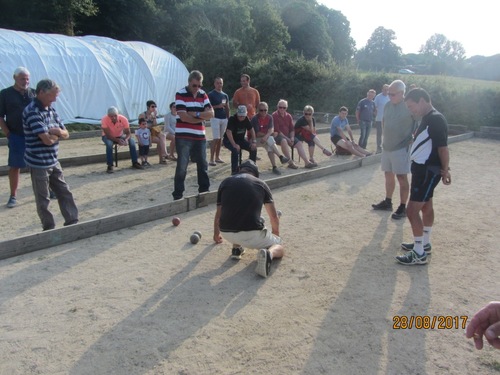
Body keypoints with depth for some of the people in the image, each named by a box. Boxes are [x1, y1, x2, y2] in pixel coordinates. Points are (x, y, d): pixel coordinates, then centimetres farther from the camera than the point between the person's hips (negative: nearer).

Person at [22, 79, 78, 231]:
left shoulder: (51, 110, 8)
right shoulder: (32, 112, -19)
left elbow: (66, 134, 10)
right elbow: (47, 140, -26)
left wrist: (58, 131, -13)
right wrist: (57, 134, -4)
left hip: (53, 161, 8)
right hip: (39, 163, -8)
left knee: (64, 192, 12)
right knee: (43, 199, 5)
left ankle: (72, 222, 21)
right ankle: (49, 228, 18)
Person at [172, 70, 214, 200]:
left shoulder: (203, 94, 9)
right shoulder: (180, 94, -8)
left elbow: (211, 113, -1)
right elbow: (183, 117, -18)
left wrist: (196, 114, -16)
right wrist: (202, 117, -8)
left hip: (200, 136, 5)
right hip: (183, 137, -5)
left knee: (203, 165, 13)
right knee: (182, 166, -3)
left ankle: (204, 190, 27)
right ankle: (178, 194, 5)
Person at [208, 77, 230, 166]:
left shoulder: (225, 95, 15)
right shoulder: (211, 94, -2)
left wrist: (228, 118, 13)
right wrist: (218, 106, -18)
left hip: (224, 119, 6)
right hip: (215, 118, -6)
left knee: (220, 138, 8)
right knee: (216, 139, -11)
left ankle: (217, 157, 16)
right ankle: (212, 159, -9)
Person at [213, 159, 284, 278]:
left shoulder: (225, 182, 14)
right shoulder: (261, 184, 12)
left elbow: (218, 214, 24)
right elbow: (274, 216, 19)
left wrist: (216, 234, 44)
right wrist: (275, 234, 40)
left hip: (226, 234, 3)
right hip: (252, 234, -3)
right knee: (279, 246, 22)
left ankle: (236, 248, 23)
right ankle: (269, 254, -12)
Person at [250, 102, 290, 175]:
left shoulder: (269, 117, 1)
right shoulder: (255, 119, -14)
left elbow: (271, 130, -11)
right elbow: (257, 133, -15)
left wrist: (266, 136, -31)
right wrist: (268, 134, -7)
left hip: (266, 139, 4)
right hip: (256, 140, -4)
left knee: (269, 147, -28)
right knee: (270, 139, -31)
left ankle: (274, 167, -30)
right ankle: (281, 157, -32)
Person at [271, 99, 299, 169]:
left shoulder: (289, 116, 14)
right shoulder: (274, 116, -7)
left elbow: (292, 129, 14)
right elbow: (276, 131, -13)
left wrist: (292, 138, -8)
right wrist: (288, 139, -17)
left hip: (287, 136, 7)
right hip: (278, 135, -6)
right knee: (284, 141, -36)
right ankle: (290, 162, -38)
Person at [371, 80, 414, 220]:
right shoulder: (387, 105, 7)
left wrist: (411, 142, -14)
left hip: (401, 148, -7)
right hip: (387, 147, 7)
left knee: (402, 178, -2)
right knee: (388, 175, 16)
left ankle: (403, 208, 7)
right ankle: (387, 202, 30)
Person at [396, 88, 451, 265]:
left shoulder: (436, 120, -19)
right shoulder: (427, 118, 11)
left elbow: (443, 148, -21)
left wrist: (445, 170, -17)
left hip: (428, 171, -10)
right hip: (422, 168, 11)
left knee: (412, 210, -9)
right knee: (426, 206, 20)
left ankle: (419, 254, 0)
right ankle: (424, 244, 35)